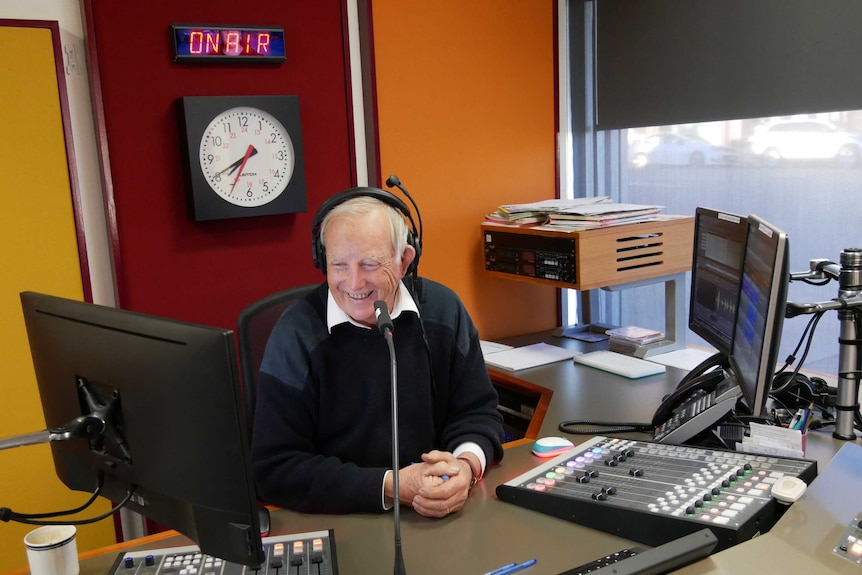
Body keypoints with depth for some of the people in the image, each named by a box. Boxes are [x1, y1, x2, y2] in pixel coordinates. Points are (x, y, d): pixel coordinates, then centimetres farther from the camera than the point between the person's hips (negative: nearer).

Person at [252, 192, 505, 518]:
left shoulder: (442, 309, -1)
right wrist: (390, 488, -21)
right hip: (338, 525, -3)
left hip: (447, 517, 4)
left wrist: (468, 464, -17)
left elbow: (477, 411, 5)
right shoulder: (295, 336, -11)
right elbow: (276, 469, -13)